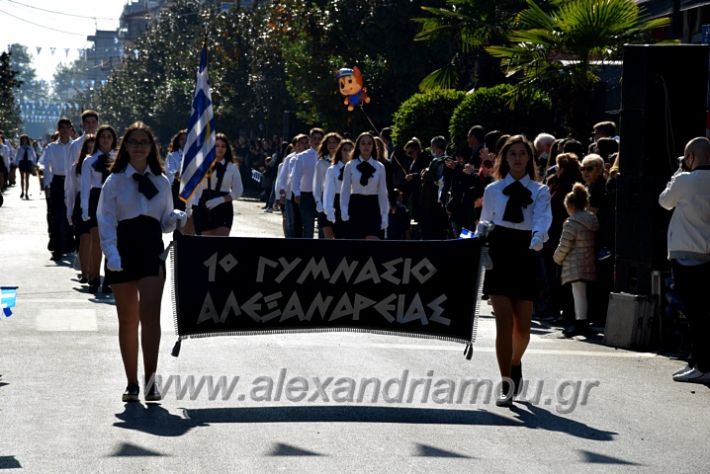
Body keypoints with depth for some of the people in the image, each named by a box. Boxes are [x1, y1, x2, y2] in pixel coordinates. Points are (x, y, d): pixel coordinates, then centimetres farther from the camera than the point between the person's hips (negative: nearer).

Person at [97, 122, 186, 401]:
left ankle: (150, 382, -14)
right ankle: (132, 383, 14)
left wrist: (176, 218, -8)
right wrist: (111, 253, -17)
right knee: (127, 320, 5)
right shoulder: (114, 181, 4)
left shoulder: (161, 182, 12)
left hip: (152, 250, 1)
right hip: (123, 250, -1)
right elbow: (106, 220, -3)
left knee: (150, 314, -14)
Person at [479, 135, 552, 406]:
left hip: (526, 257, 0)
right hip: (499, 255, 0)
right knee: (504, 321, -11)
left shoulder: (539, 191, 6)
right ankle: (506, 386, -9)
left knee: (522, 326, 5)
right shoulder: (493, 190, 11)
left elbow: (542, 216, -13)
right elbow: (485, 223, 19)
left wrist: (538, 238, -32)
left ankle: (515, 364, 37)